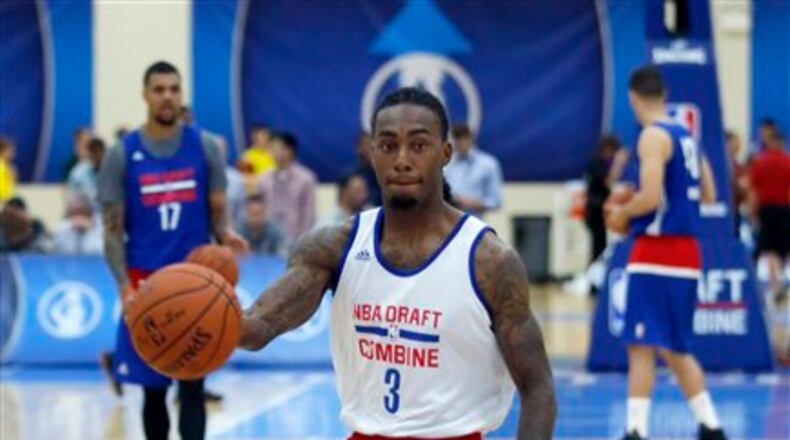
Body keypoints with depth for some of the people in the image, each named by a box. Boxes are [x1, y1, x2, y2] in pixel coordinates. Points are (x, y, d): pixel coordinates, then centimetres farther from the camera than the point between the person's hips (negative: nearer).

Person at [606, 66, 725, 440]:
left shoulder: (653, 136, -12)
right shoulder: (686, 136, 14)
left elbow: (650, 197, -21)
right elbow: (708, 195, 20)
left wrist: (621, 213, -3)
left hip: (657, 252, -9)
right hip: (687, 252, 9)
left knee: (641, 345, -10)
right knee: (674, 349, 18)